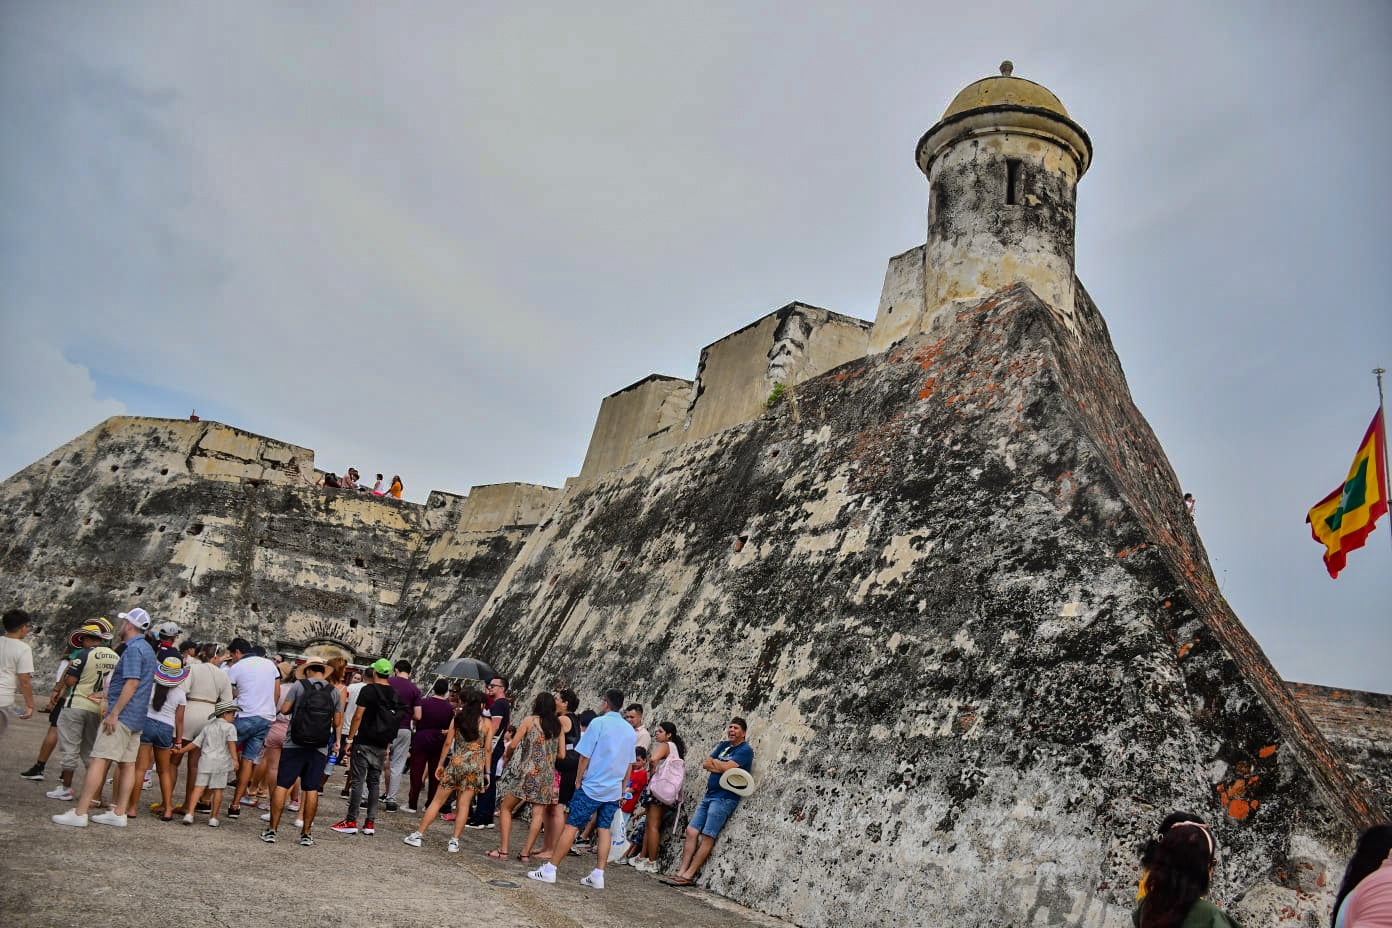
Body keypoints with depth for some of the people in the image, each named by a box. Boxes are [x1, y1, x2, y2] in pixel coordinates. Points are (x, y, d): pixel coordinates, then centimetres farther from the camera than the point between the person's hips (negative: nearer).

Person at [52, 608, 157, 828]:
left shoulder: (133, 649, -13)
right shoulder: (147, 649, 17)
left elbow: (132, 683, -22)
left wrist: (114, 713, -22)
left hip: (122, 715, -10)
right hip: (137, 717, 10)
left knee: (99, 760, -8)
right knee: (127, 764, 8)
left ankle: (79, 813, -7)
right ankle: (119, 813, 11)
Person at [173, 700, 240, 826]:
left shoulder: (207, 727, 17)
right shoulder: (230, 727, 2)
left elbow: (195, 743, 15)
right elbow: (231, 743, -11)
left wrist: (180, 751, 26)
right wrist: (234, 759, -16)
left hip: (206, 760, 4)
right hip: (222, 762, -4)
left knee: (199, 787, 2)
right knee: (217, 790, 2)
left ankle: (189, 813, -9)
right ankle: (213, 818, 6)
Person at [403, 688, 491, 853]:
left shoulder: (457, 719, 2)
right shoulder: (486, 723, 2)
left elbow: (448, 743, 1)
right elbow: (488, 750, 2)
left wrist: (441, 764, 10)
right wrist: (487, 772, 8)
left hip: (456, 763, 0)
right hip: (476, 767, 0)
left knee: (437, 801, 8)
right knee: (463, 805, 4)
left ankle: (418, 835, 11)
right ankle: (454, 842, 3)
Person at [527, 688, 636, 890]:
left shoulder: (598, 723, -10)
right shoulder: (630, 731, 8)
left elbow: (584, 756, -9)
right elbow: (629, 764, 13)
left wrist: (578, 781, 3)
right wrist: (622, 789, 21)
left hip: (592, 787, -5)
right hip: (614, 790, 5)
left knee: (571, 826, -1)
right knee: (604, 829, 9)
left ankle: (550, 869, 3)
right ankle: (598, 875, 9)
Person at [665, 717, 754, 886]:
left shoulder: (745, 750, -5)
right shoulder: (724, 745, 17)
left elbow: (726, 767, -17)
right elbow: (705, 764, 9)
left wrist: (714, 762, 1)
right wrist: (720, 766, -7)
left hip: (724, 798, -8)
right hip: (709, 795, 8)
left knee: (707, 837, -7)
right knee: (691, 831, 1)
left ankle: (688, 876, -5)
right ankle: (682, 872, 3)